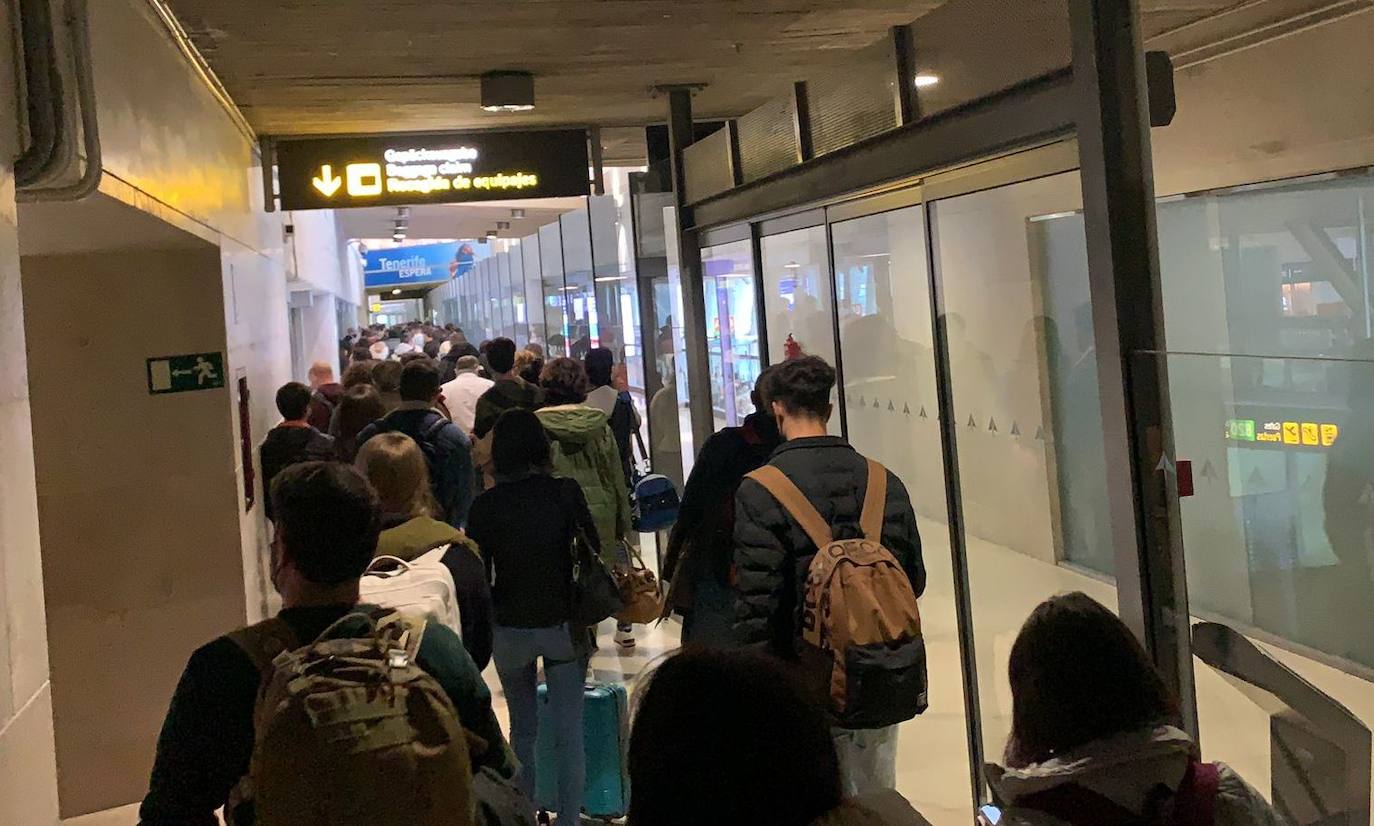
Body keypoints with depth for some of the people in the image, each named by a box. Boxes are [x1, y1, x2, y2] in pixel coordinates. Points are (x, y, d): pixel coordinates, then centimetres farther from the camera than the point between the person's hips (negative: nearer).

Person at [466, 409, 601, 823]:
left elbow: (478, 574, -2)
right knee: (569, 735, 7)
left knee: (523, 730, 19)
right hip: (563, 625, -1)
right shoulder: (566, 492, -8)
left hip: (510, 630, 1)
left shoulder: (485, 505, -7)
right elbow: (592, 554, -4)